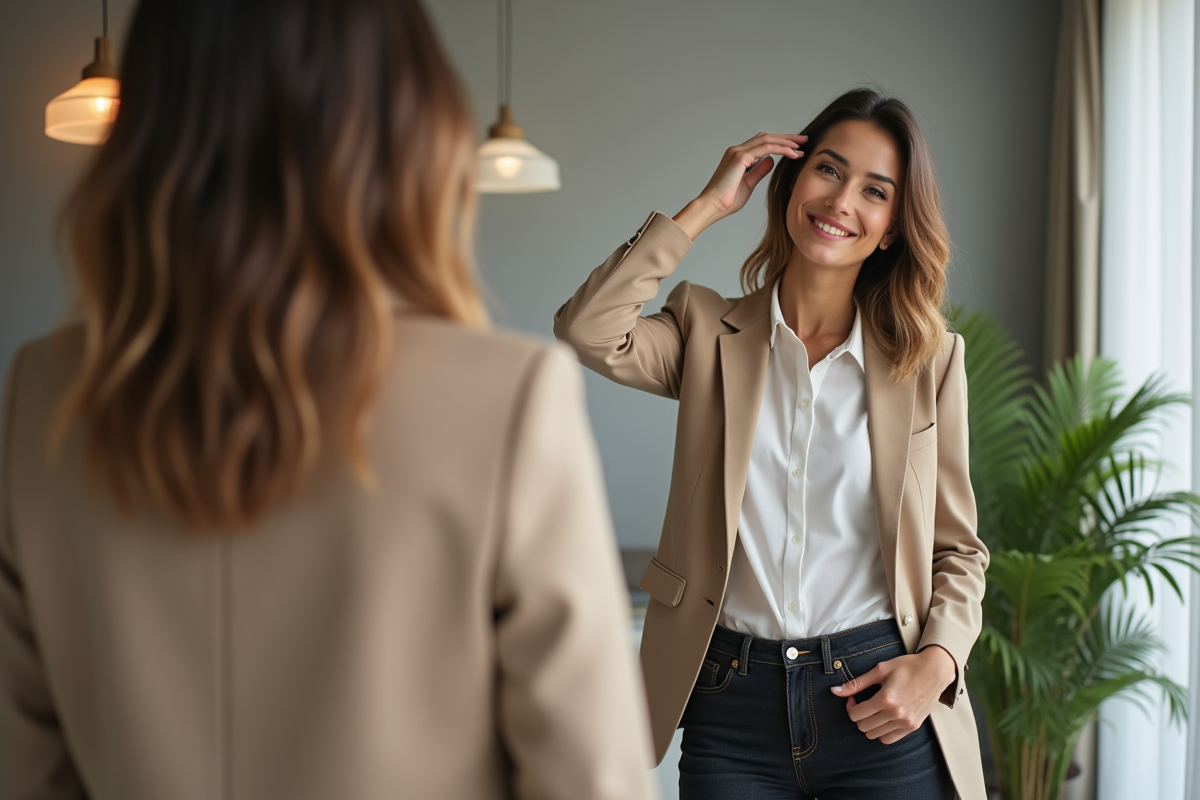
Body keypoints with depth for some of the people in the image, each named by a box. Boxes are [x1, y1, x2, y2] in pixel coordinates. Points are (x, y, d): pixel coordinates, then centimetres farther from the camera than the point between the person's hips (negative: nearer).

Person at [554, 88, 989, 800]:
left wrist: (936, 662, -10)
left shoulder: (929, 358, 4)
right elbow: (588, 330, -17)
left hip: (880, 708, 0)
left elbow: (959, 547, 8)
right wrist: (708, 205, -7)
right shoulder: (709, 332, 4)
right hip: (732, 708, 0)